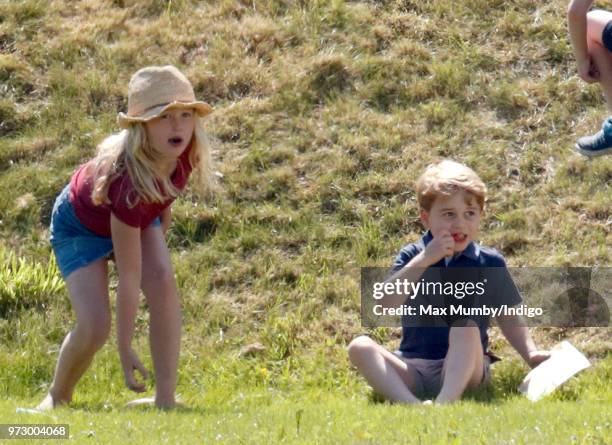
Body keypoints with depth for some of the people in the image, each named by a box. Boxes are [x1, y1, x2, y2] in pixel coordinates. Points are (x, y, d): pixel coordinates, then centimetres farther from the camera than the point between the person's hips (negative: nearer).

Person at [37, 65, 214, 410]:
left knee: (163, 281, -22)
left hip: (138, 217, 6)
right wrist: (126, 349, -33)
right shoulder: (129, 183, -44)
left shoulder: (185, 151, -28)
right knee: (95, 325, -17)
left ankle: (166, 400, -17)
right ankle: (58, 397, 15)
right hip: (81, 227, -6)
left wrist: (162, 218, 14)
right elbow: (129, 277, -38)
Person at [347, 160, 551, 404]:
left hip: (464, 368, -1)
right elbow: (385, 303, -11)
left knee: (466, 325, -30)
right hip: (412, 370, 1)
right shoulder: (412, 256, 5)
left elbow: (508, 319, 13)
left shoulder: (490, 263, 7)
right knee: (360, 346, -23)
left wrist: (531, 354, -4)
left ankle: (445, 402, -50)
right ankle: (410, 404, -48)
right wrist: (424, 260, -18)